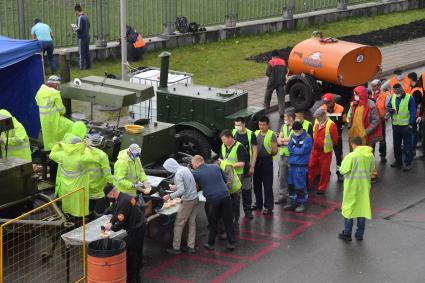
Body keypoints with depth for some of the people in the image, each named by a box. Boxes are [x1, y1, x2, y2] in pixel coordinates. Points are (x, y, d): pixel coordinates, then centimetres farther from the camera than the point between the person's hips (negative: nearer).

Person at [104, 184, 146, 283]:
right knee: (138, 253, 19)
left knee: (131, 253, -1)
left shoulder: (123, 202, -26)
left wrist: (111, 227, -9)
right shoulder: (124, 196, 6)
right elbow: (115, 212, 18)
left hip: (135, 229, -11)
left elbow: (121, 223, -24)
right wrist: (111, 222, 4)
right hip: (140, 226, 11)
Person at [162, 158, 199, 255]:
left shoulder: (178, 174, -19)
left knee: (179, 224, 2)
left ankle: (176, 248, 7)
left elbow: (181, 191, -24)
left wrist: (170, 196, -16)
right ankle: (191, 246, 18)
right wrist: (176, 186, 22)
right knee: (192, 223, 14)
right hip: (195, 198, 8)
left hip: (187, 201, -8)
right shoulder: (185, 168, 7)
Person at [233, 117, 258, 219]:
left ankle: (247, 210, 14)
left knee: (247, 188, 5)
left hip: (246, 165, -1)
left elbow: (255, 151, 0)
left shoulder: (251, 135, -3)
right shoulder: (232, 133, 2)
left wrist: (252, 166, -5)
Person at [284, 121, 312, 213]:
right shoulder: (293, 136, 9)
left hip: (301, 165, -7)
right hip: (292, 164, 7)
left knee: (300, 186, -2)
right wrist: (297, 150, -11)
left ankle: (302, 204, 11)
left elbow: (302, 151, -18)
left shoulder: (307, 138, -12)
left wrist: (294, 148, -3)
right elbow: (289, 147, 2)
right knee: (291, 184, 14)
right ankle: (293, 202, 26)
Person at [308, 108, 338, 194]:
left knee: (324, 171, 6)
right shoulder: (316, 123, 4)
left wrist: (328, 146, 1)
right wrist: (315, 144, 14)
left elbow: (335, 140, -8)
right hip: (315, 150, 6)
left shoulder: (331, 125, -16)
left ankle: (322, 188, 18)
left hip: (325, 152, -6)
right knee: (311, 167, 10)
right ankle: (308, 185, 21)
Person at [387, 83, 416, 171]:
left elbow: (413, 112, -9)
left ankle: (408, 163, 3)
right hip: (395, 125, 6)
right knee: (396, 144, 14)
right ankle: (398, 161, 27)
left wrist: (411, 124, -13)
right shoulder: (393, 97, 5)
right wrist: (390, 110, -12)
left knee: (407, 145, -2)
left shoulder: (409, 98, -10)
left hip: (406, 125, -6)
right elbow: (388, 106, 12)